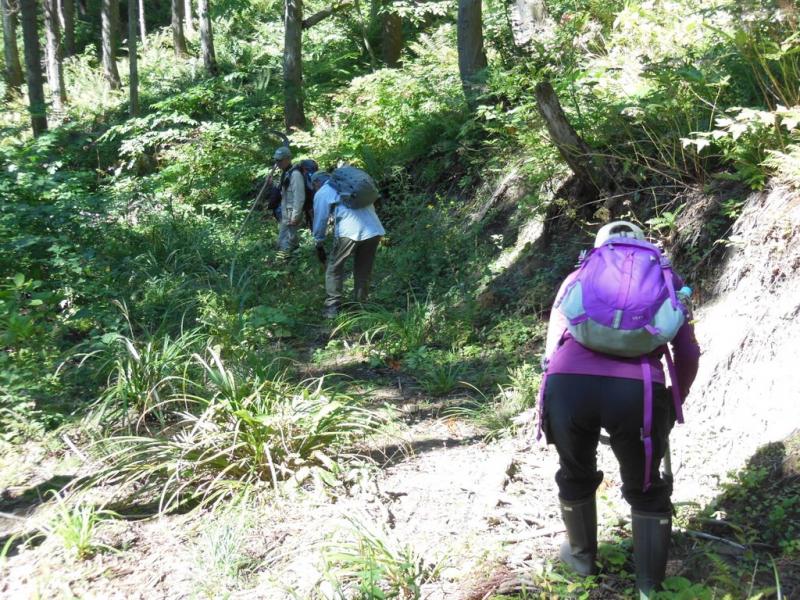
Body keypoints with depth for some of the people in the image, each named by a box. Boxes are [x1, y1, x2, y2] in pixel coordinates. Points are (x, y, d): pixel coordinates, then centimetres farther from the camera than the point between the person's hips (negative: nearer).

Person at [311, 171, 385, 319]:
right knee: (364, 270, 17)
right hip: (374, 229, 5)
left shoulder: (321, 193, 15)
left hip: (349, 231, -5)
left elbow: (320, 220, 12)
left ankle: (332, 307, 7)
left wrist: (319, 245, 23)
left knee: (334, 267, 10)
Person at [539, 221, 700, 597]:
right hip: (638, 390, -1)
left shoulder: (578, 277, 29)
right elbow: (688, 353, 21)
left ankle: (582, 556, 50)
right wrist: (676, 400, 37)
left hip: (566, 383, 1)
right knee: (646, 491, 23)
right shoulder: (665, 277, 28)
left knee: (575, 477, 29)